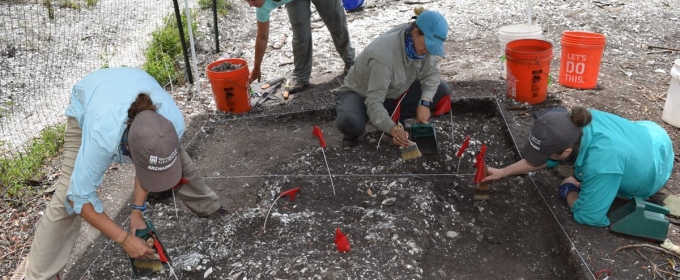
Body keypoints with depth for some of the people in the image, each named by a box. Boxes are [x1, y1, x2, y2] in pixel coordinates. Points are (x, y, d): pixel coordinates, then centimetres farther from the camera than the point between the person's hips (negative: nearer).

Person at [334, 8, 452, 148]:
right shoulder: (384, 53, -37)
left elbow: (431, 74, -9)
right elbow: (374, 102, -38)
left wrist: (424, 103, -27)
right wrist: (392, 129, -53)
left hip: (393, 93, 7)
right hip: (360, 94, -7)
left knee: (442, 90, -11)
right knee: (350, 122, -41)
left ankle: (394, 119, -2)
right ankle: (352, 134, -4)